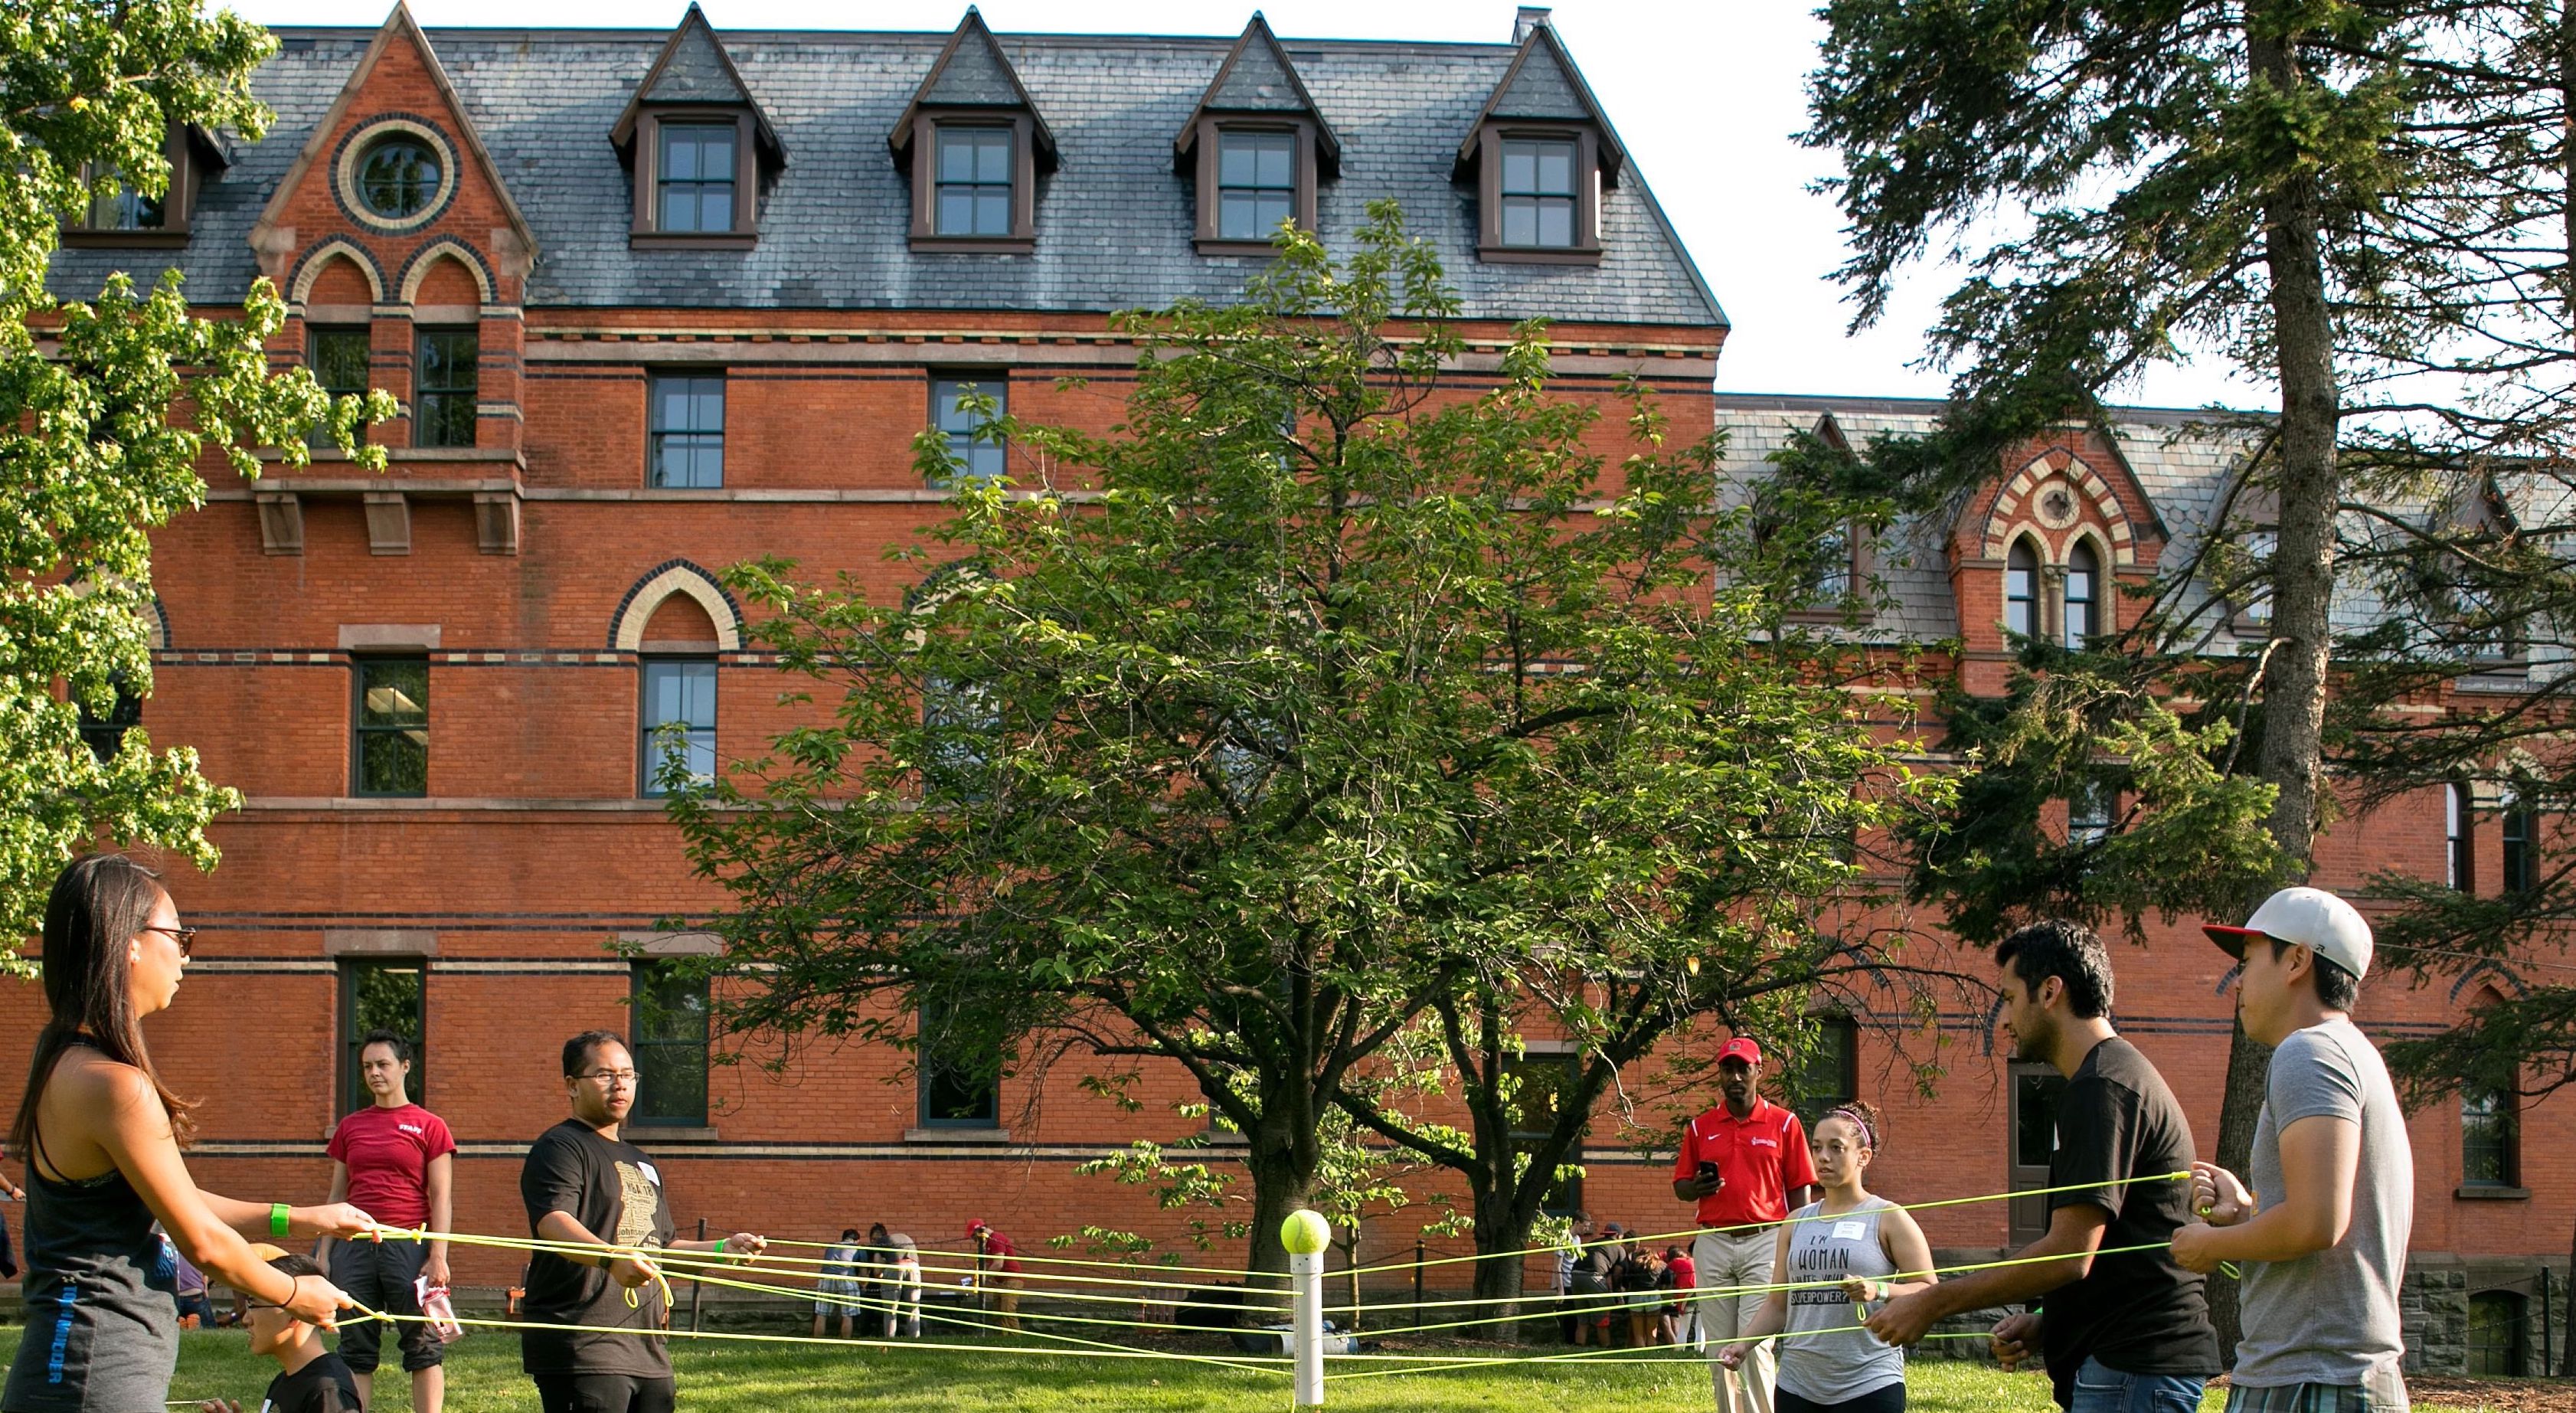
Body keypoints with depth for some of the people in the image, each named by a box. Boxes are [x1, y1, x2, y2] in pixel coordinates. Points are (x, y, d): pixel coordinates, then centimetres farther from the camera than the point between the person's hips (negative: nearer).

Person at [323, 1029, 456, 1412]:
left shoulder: (430, 1127, 3)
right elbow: (337, 1195, 17)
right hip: (355, 1247, 4)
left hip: (409, 1247, -4)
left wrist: (438, 1256, -9)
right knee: (356, 1348, 4)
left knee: (423, 1346, -4)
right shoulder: (349, 1128, 14)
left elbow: (441, 1198, -1)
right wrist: (324, 1254, 11)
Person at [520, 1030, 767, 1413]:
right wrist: (611, 1258, -40)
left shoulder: (642, 1163, 25)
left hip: (647, 1351, 9)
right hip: (582, 1349, -9)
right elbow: (553, 1224, -23)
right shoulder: (559, 1148, -4)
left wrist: (723, 1248, 22)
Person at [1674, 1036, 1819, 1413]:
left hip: (1766, 1242, -3)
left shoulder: (1784, 1124, 3)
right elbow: (1680, 1187, 14)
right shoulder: (1700, 1128, 10)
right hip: (1713, 1244, 3)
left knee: (1756, 1347, -11)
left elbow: (1799, 1190, 3)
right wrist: (1696, 1187, -10)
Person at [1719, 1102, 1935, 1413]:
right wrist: (1743, 1342, 1)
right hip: (1797, 1385, 5)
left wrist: (1878, 1291, -20)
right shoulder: (1796, 1223, 15)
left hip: (1869, 1386, -4)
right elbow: (1778, 1303, 16)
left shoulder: (1888, 1218, 1)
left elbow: (1929, 1292, -4)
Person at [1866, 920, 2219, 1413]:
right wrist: (2042, 1323, 13)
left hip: (2134, 1371, -10)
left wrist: (1932, 1303, -14)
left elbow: (2070, 1255, -20)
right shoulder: (2123, 1075, 20)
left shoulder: (2101, 1087, -14)